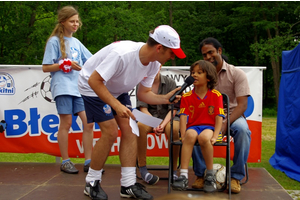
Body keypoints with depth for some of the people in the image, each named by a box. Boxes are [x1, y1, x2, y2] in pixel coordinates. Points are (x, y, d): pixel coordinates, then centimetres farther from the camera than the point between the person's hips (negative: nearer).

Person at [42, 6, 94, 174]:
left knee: (89, 122, -3)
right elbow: (46, 68, -2)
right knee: (66, 123, -2)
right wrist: (65, 64, -14)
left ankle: (88, 161, 4)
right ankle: (65, 161, 11)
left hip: (79, 88, 5)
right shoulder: (55, 41, 1)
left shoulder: (77, 42, 19)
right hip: (63, 88, -5)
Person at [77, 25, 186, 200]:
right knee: (111, 132, -15)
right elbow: (94, 81, -33)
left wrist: (165, 98, -21)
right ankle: (92, 183, 5)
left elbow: (143, 94, -4)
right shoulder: (122, 54, -38)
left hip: (118, 90, 7)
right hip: (93, 87, -7)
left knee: (129, 130, -4)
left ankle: (129, 185, 4)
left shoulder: (154, 64, -13)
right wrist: (116, 105, -38)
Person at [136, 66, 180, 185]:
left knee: (173, 129, -36)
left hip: (167, 117, 0)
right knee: (140, 126, -35)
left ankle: (174, 171, -22)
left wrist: (163, 124, -21)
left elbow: (173, 109, -3)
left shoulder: (170, 83, 0)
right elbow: (143, 108, -4)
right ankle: (142, 169, -26)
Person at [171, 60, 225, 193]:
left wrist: (215, 136, -17)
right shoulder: (187, 97, 7)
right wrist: (183, 136, -16)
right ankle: (183, 176, -37)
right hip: (193, 126, 2)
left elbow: (219, 117, -4)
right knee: (190, 135, -35)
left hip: (209, 127, -1)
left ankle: (210, 175, -16)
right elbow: (183, 117, -2)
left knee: (204, 137, -36)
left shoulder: (216, 95, 3)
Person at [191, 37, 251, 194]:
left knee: (242, 129, -36)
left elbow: (242, 105, -12)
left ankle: (236, 177, -19)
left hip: (232, 115, -2)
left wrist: (225, 124, -27)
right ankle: (201, 174, -15)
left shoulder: (237, 74, -3)